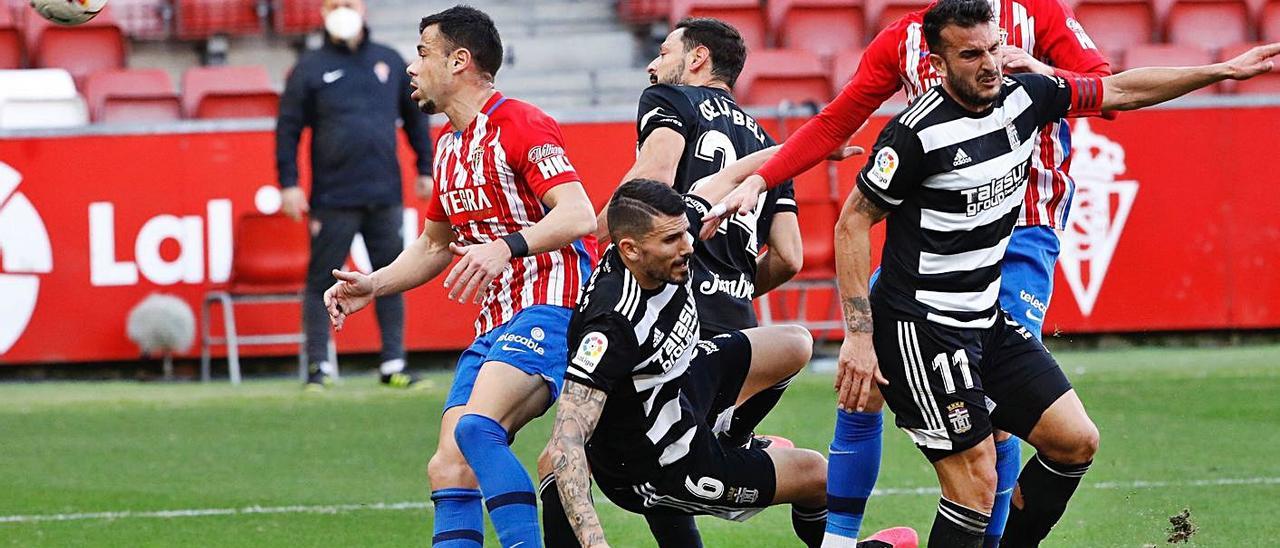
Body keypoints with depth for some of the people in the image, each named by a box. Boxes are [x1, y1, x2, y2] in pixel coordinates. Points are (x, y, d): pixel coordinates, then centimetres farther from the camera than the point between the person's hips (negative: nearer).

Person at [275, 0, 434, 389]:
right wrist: (289, 183, -6)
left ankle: (393, 365, 9)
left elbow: (414, 116, 18)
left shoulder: (389, 62, 11)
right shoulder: (310, 69, 2)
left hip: (385, 196, 3)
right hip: (333, 198, -3)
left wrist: (425, 168, 14)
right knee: (322, 281, -2)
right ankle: (319, 367, 3)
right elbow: (288, 129, 1)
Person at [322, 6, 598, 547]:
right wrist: (372, 285, 18)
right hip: (495, 325, 9)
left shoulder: (519, 125, -9)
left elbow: (579, 215, -22)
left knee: (476, 427, -30)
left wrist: (507, 248, -36)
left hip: (550, 309, -9)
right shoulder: (448, 145, 18)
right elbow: (434, 246, 32)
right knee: (448, 467, -2)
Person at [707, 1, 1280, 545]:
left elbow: (1121, 90, 13)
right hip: (921, 326, -8)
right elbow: (852, 222, -13)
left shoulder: (1025, 95, 0)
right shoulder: (918, 131, -19)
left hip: (989, 319, 8)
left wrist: (1223, 70, 12)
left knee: (1075, 441, 4)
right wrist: (859, 338, -17)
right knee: (976, 481, -13)